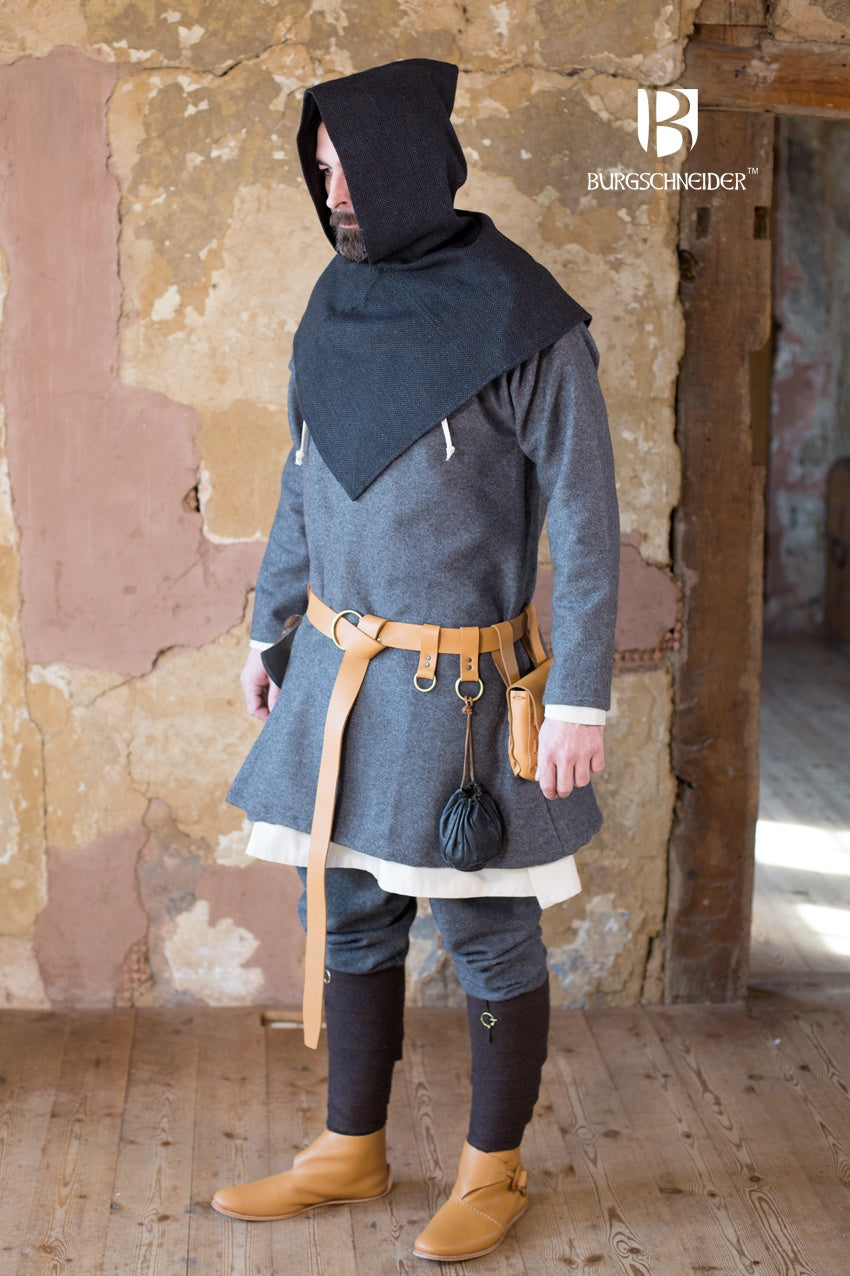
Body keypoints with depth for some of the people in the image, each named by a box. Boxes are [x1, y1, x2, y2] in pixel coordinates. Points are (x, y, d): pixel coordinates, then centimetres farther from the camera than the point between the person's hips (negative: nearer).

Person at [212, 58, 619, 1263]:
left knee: (490, 933, 7)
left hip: (460, 681, -6)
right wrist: (270, 636, 17)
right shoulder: (337, 309, 6)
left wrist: (580, 702, -17)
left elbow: (584, 524, -14)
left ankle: (494, 1170, 25)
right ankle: (352, 1150, 31)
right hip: (339, 668, 7)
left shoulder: (529, 325, -14)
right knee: (348, 914, 15)